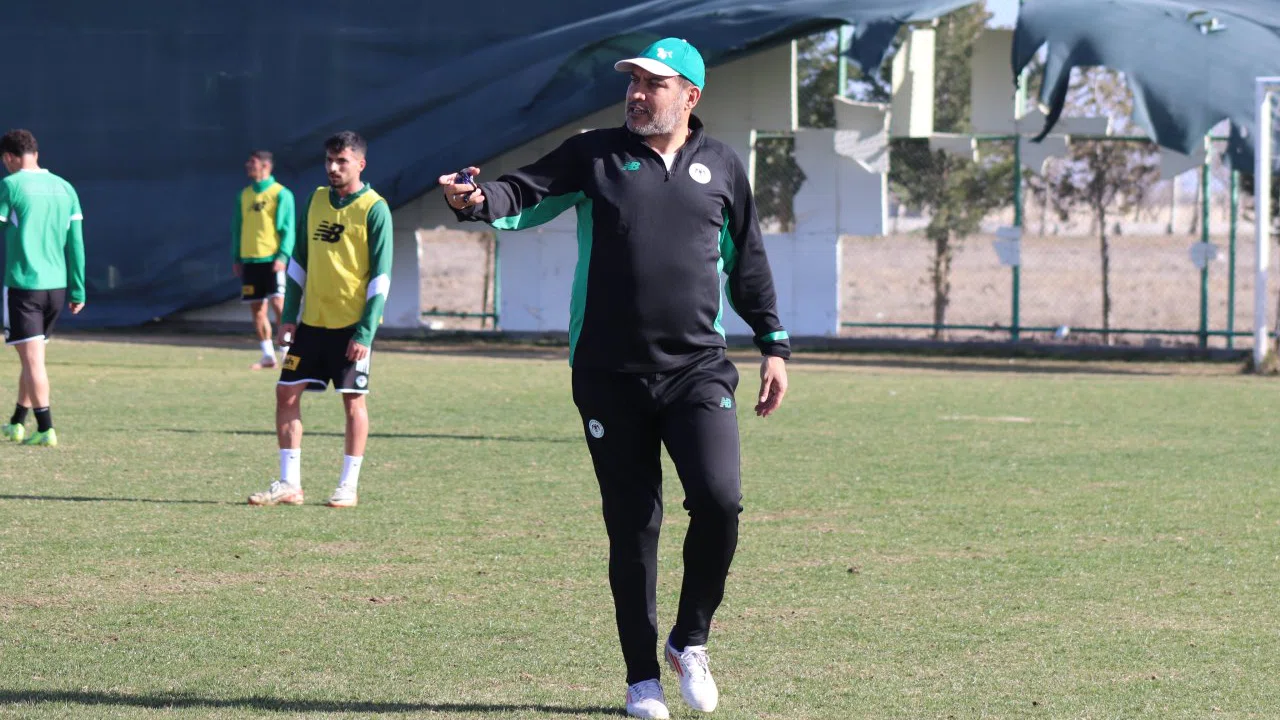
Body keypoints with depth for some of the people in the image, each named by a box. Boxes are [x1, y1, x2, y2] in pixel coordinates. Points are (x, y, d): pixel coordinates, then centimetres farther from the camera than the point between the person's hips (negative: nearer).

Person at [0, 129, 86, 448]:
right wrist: (78, 291, 13)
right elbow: (75, 244, 10)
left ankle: (46, 429, -8)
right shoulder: (64, 188, 9)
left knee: (32, 358, -4)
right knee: (32, 356, 18)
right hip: (56, 286, 6)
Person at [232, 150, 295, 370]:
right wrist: (236, 258, 12)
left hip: (272, 259, -6)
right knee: (257, 308, 5)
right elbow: (238, 228, 17)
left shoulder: (280, 194, -4)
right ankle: (268, 356, 11)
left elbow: (287, 228, -8)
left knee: (278, 303, -13)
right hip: (249, 260, 6)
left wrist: (282, 256, -17)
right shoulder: (244, 195, 14)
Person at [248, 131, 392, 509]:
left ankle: (349, 486, 8)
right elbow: (300, 260, 15)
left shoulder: (374, 209, -9)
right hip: (312, 321, 6)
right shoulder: (317, 200, 9)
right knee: (286, 393, 2)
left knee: (353, 399, 0)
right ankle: (289, 484, 8)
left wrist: (365, 333, -16)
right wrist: (289, 315, 9)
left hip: (351, 324, -6)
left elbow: (381, 276, -11)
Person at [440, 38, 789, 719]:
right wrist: (477, 201, -27)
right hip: (610, 376, 0)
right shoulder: (594, 155, 6)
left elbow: (747, 262, 18)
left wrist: (773, 345, 17)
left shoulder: (721, 167, 10)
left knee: (718, 500, -17)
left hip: (697, 369, 0)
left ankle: (690, 640, 6)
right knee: (632, 527, 2)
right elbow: (525, 194, -5)